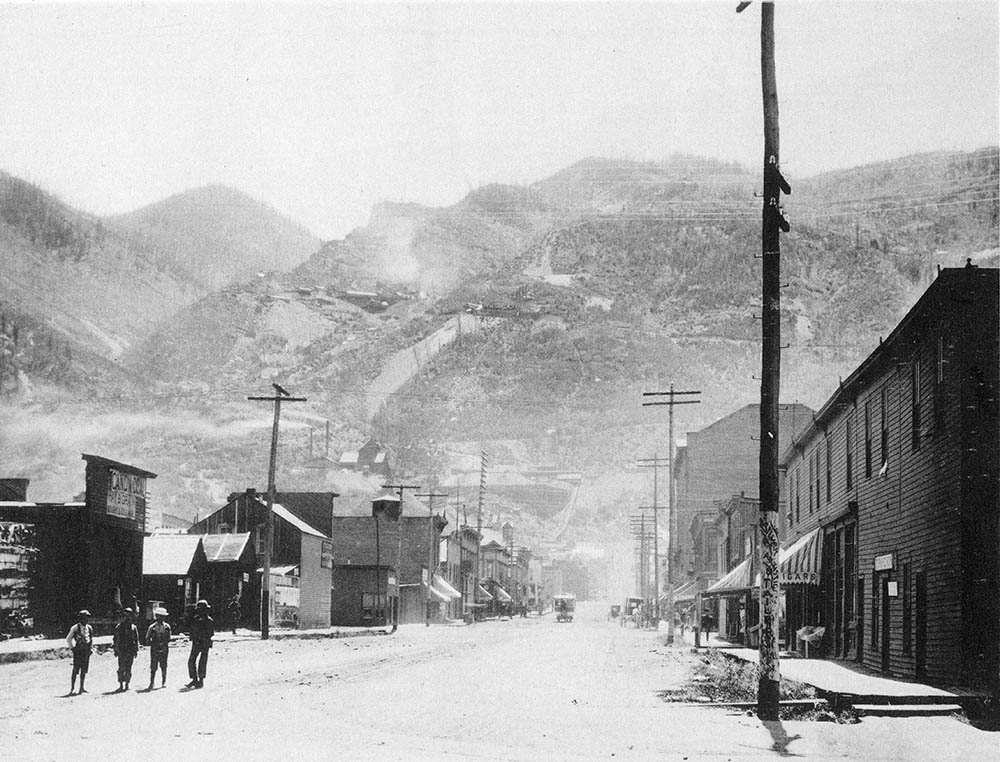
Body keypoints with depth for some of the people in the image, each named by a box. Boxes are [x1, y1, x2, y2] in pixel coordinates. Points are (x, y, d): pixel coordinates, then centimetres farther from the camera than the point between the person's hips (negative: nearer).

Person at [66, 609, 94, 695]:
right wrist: (72, 648, -6)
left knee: (84, 670, 8)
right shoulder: (75, 628, -8)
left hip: (86, 652, 5)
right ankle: (72, 688, -5)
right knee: (75, 670, -8)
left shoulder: (89, 628, 9)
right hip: (78, 651, -5)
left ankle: (81, 688, 15)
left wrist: (91, 647, 13)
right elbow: (68, 639, -2)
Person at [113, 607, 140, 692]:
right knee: (121, 669, -5)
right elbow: (115, 639, 6)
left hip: (130, 651, 1)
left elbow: (136, 639, 10)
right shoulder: (119, 627, 4)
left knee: (128, 669, 2)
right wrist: (116, 650, 1)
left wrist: (136, 650, 4)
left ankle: (126, 684, 8)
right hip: (121, 650, -1)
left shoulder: (133, 627, 8)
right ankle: (121, 685, -1)